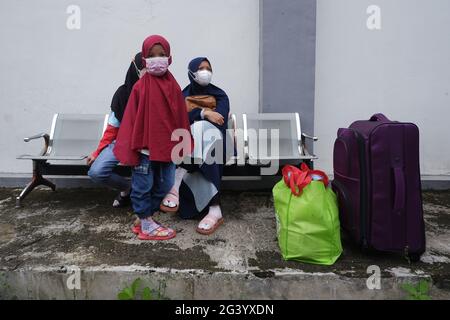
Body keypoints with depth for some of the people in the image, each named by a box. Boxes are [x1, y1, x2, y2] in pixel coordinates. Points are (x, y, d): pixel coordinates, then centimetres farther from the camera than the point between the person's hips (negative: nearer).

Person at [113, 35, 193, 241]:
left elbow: (181, 117, 7)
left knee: (164, 185, 14)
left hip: (167, 146, 5)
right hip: (146, 147, -5)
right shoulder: (140, 87, -8)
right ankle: (146, 226, 19)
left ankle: (147, 218, 31)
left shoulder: (174, 86, 4)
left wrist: (183, 144, 6)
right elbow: (132, 119, -8)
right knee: (143, 185, 5)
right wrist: (133, 147, -10)